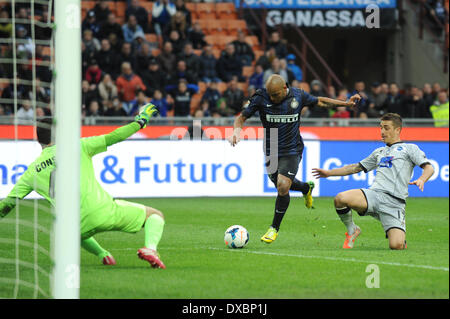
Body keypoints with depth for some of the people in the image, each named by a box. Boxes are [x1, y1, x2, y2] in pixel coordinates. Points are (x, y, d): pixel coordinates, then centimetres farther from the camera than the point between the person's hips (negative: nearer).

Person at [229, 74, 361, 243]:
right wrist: (236, 131, -27)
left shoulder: (298, 96, -10)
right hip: (271, 151, 3)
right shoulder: (260, 98, -13)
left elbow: (319, 101, 8)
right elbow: (242, 117, -6)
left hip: (292, 150, -3)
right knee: (281, 185, 18)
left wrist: (346, 103, 4)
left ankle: (275, 228, -4)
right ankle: (307, 187, 53)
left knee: (282, 185, -19)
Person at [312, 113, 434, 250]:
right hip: (374, 194, 4)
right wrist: (329, 173, 35)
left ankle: (400, 235, 17)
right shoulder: (379, 152, 30)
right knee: (340, 199, -28)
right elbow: (356, 167, 38)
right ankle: (352, 230, 1)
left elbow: (429, 168, 1)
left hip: (394, 202, -4)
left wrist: (421, 180, -21)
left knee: (396, 246, -23)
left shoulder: (410, 148, 14)